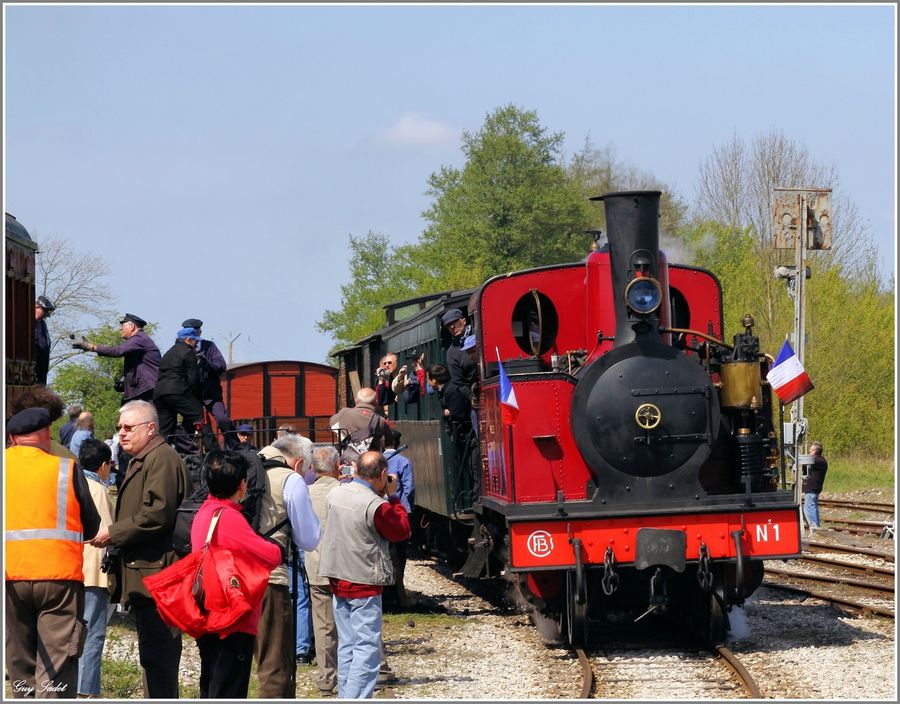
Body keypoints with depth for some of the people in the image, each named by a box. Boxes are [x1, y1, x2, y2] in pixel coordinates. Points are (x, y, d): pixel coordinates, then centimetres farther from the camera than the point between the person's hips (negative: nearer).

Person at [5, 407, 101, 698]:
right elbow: (92, 527, 4)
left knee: (20, 665, 13)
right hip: (60, 575, -2)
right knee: (56, 667, -2)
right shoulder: (66, 468, 0)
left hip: (11, 576, 2)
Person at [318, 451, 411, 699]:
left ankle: (345, 696, 18)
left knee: (347, 643, 15)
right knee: (367, 647, -4)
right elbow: (402, 531, -7)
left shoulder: (335, 495, 3)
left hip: (337, 580, 7)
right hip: (364, 584, -7)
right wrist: (393, 497, 0)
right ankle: (357, 698, -11)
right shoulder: (376, 505, -19)